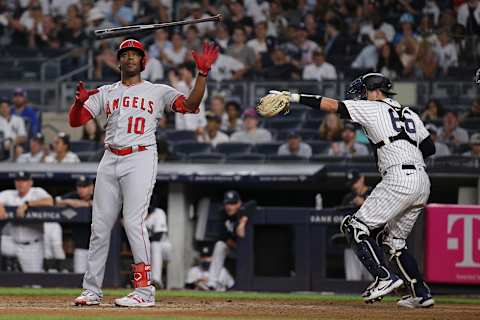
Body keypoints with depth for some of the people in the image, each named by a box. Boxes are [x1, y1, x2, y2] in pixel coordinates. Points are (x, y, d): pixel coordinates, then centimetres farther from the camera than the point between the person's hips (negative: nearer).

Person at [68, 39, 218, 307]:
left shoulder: (158, 92, 8)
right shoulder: (106, 93, 17)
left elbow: (190, 105, -7)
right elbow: (75, 121, 11)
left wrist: (203, 73, -20)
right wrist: (80, 101, -10)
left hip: (140, 159, -4)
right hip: (110, 161, 4)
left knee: (133, 221, -16)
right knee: (100, 225, 3)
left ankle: (145, 290, -14)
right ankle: (92, 290, 10)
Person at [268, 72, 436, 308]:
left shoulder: (373, 108, 3)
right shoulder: (410, 114, 22)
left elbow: (332, 105, -2)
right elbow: (430, 148, 18)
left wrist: (294, 97, 1)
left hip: (399, 180, -9)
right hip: (422, 182, 9)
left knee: (356, 227, -3)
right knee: (394, 241, 19)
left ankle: (384, 277, -14)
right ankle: (421, 294, 14)